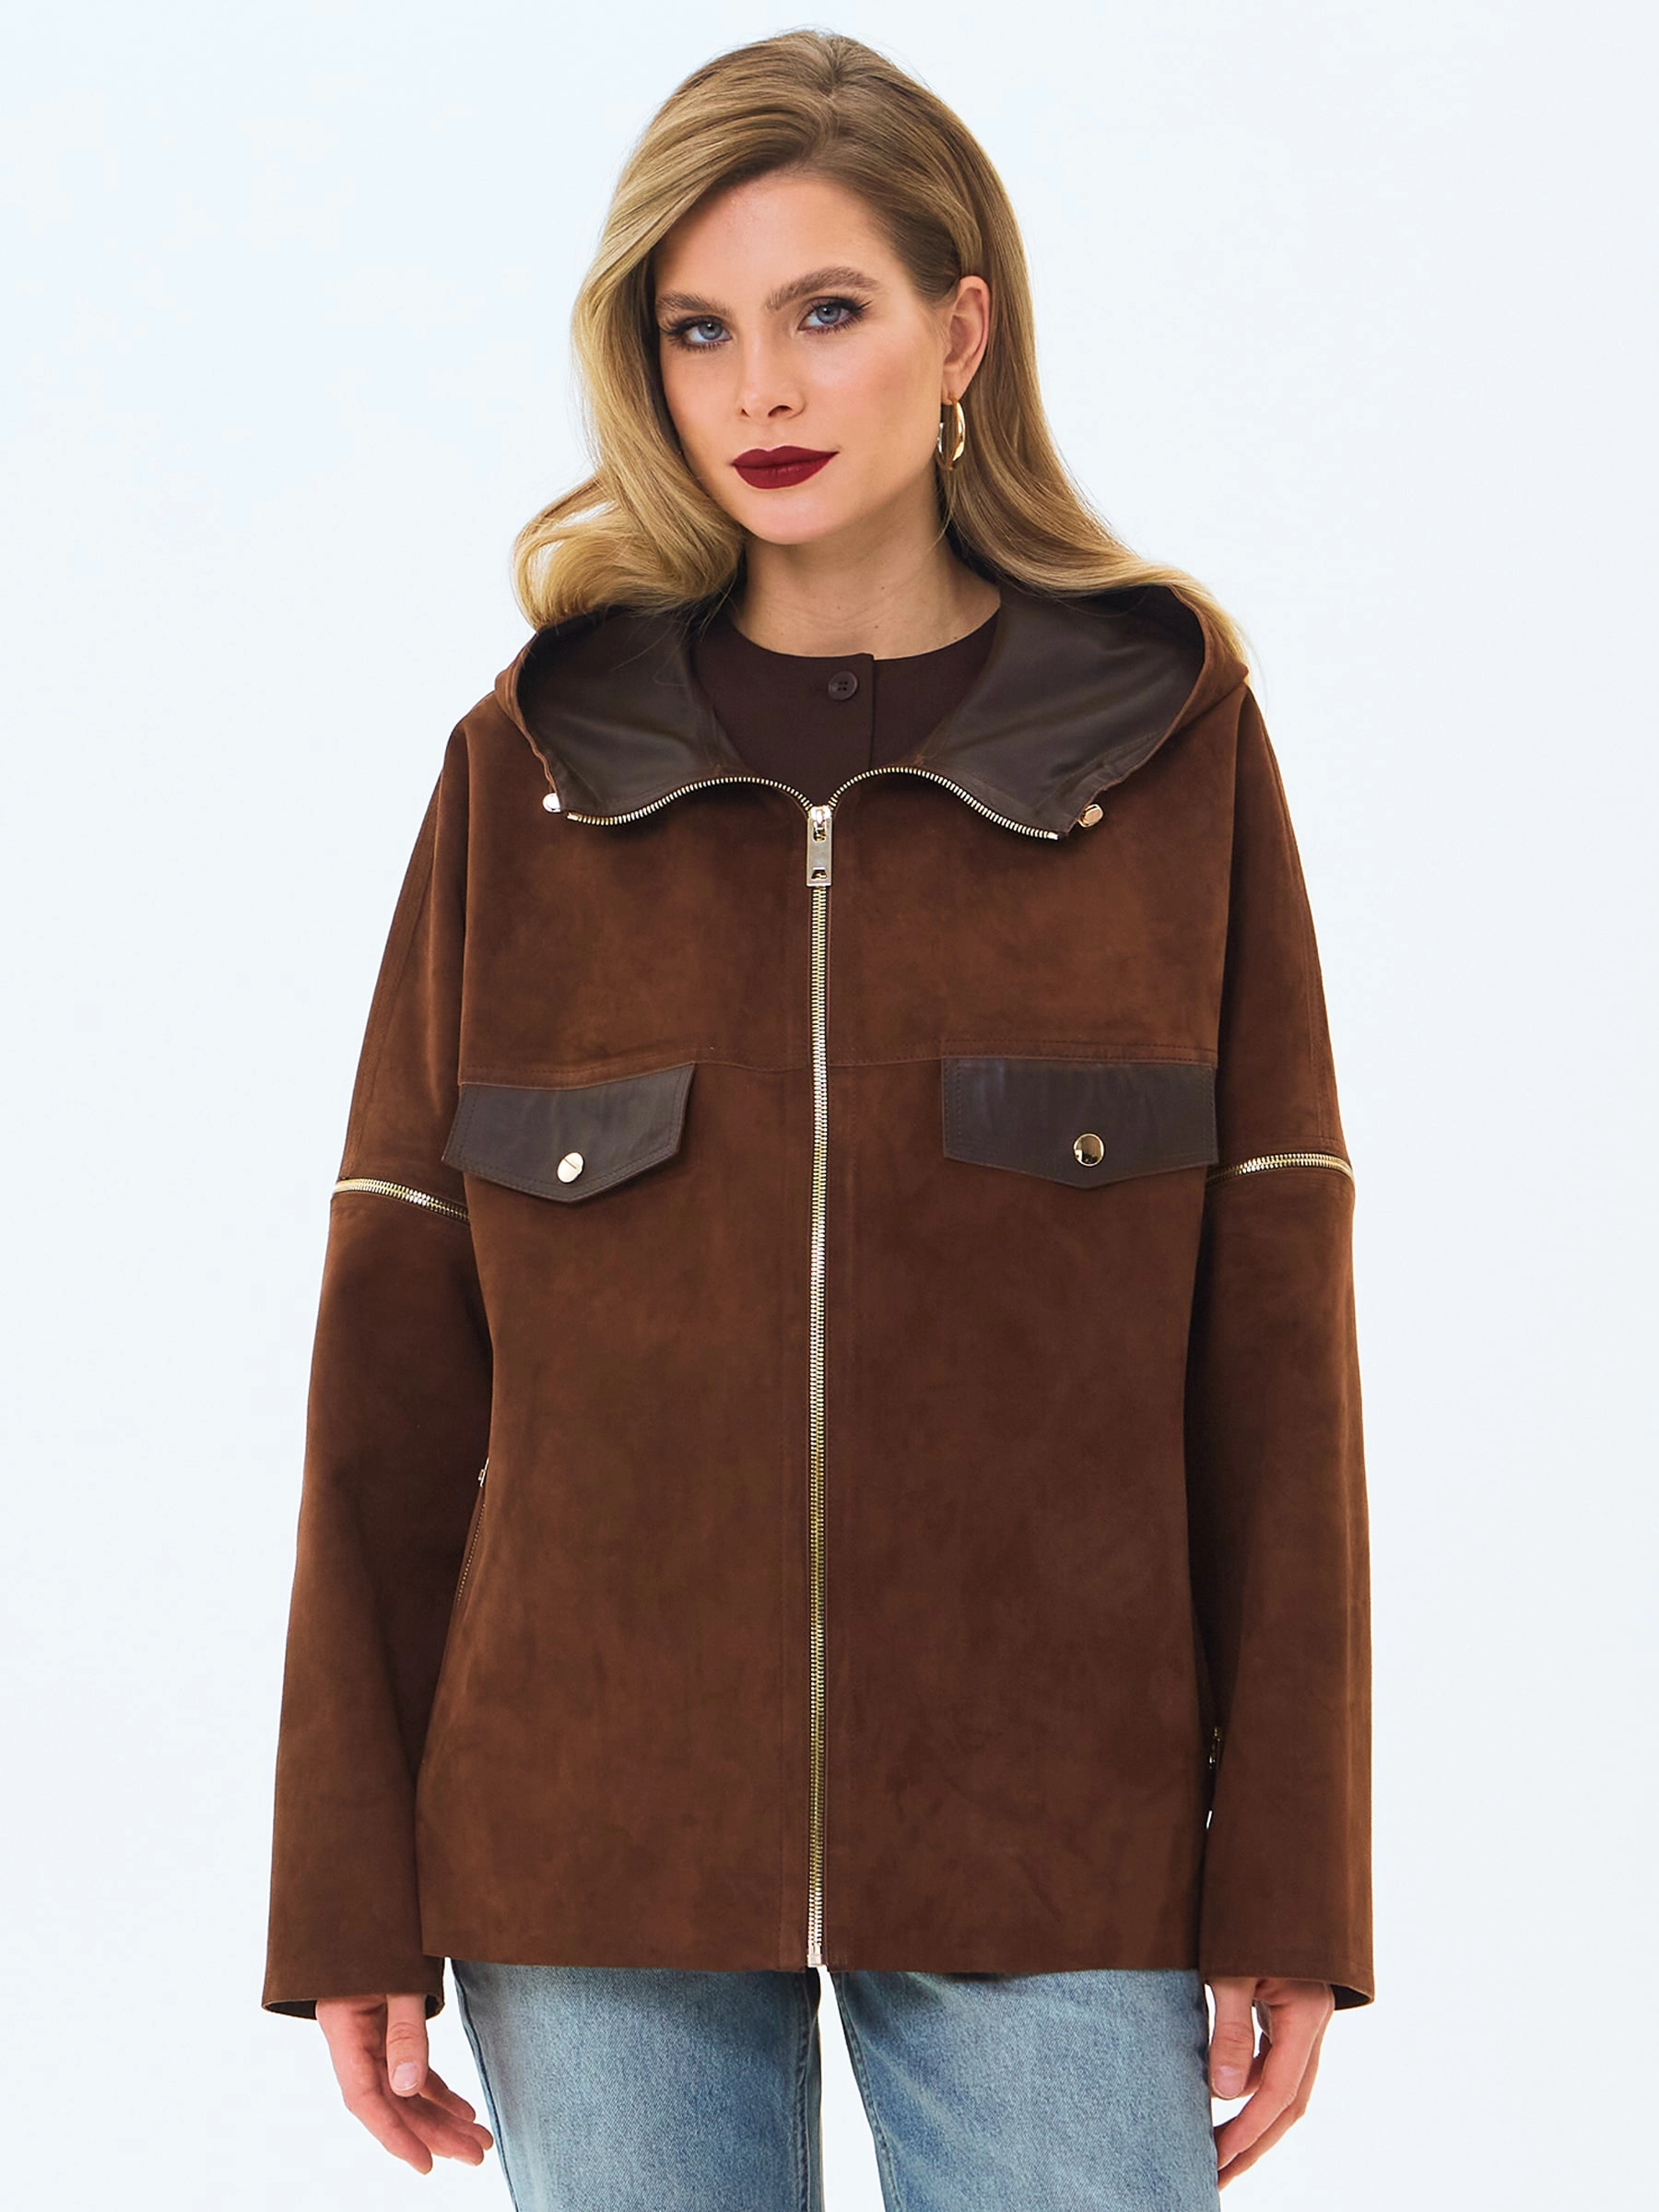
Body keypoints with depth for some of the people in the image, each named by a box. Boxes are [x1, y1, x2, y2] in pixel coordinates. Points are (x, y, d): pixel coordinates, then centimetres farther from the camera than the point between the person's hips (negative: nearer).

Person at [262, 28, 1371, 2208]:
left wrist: (1290, 1886, -2)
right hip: (598, 1851, 1)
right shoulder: (532, 767, 4)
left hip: (1049, 1857, -1)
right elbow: (396, 1351, 3)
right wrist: (354, 1896, 0)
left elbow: (1274, 1329, 1)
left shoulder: (1172, 739, 3)